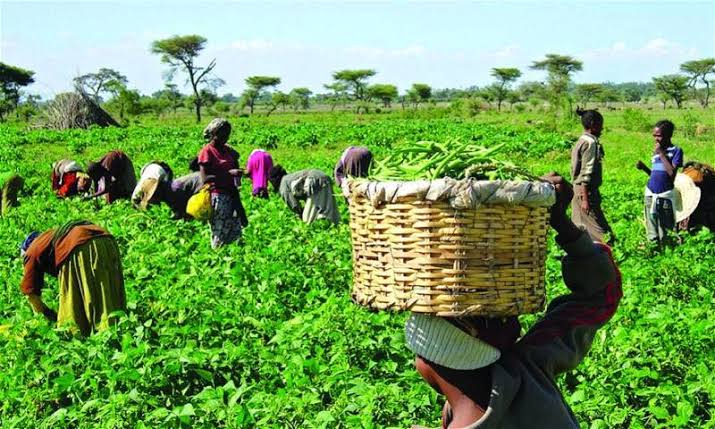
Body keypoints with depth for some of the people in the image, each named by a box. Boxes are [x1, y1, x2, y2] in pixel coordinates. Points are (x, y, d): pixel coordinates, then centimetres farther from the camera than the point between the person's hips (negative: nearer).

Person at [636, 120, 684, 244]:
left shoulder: (676, 151, -5)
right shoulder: (656, 151, 12)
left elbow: (672, 172, -17)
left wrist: (661, 154, -13)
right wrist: (644, 168, 1)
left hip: (665, 195, -5)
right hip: (650, 194, 5)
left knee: (664, 229, -2)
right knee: (652, 230, 7)